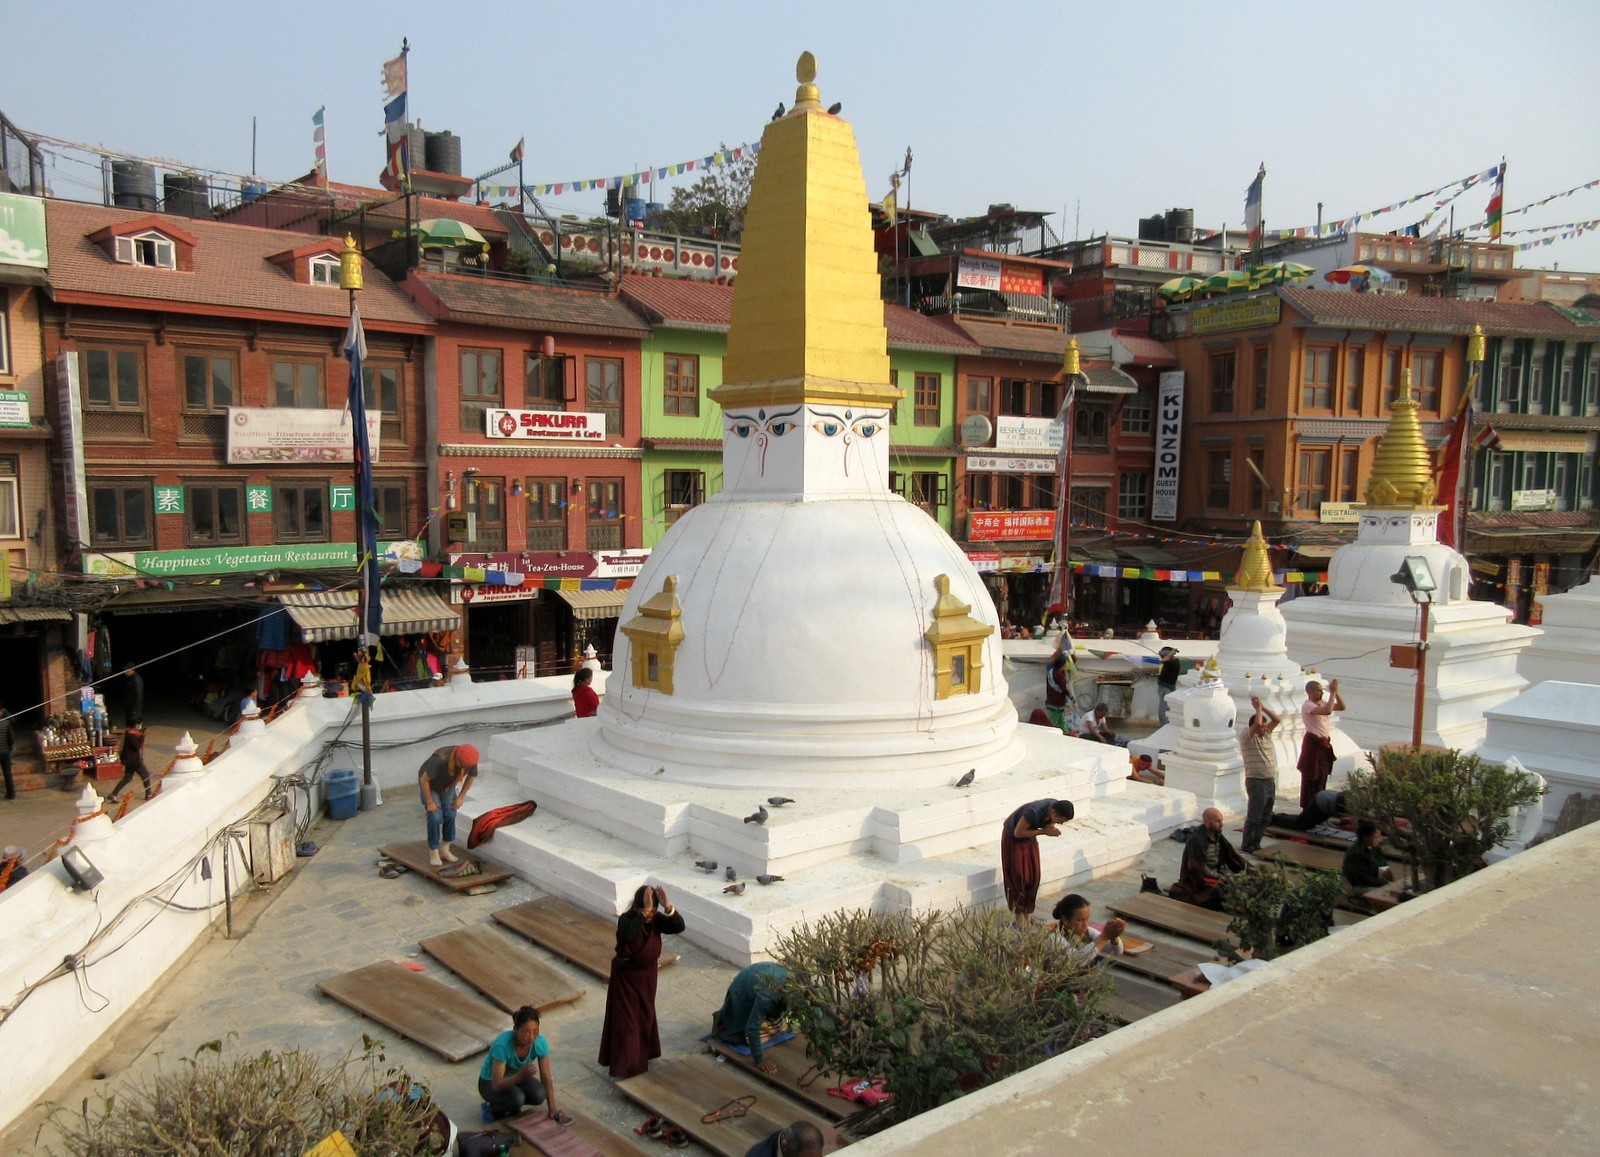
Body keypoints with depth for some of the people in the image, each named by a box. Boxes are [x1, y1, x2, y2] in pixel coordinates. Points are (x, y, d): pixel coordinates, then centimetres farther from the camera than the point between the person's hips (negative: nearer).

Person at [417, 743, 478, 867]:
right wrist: (430, 802, -23)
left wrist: (461, 797, -8)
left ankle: (444, 849, 15)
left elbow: (471, 776, -8)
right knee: (436, 817, -13)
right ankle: (434, 853, 2)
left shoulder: (471, 760, -30)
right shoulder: (440, 760, -45)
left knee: (450, 815, -3)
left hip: (447, 786, 4)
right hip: (429, 784, -4)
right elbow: (423, 780, -32)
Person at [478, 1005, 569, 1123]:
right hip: (490, 1082, -5)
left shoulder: (540, 1042, -23)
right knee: (517, 1098, -33)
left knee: (539, 1095, -24)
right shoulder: (503, 1045, -36)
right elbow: (497, 1085, -36)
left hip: (516, 1077, 5)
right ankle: (496, 1106, -1)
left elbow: (546, 1077, -14)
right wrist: (521, 1075, -52)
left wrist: (552, 1109, -19)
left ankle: (511, 1104, 6)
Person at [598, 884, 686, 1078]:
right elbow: (629, 935, -48)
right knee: (625, 1019, 2)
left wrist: (667, 906, -39)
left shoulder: (656, 918, -13)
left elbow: (679, 927, -25)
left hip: (647, 975, 5)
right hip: (626, 976, -5)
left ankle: (643, 1054, 41)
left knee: (646, 1014, 19)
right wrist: (644, 911, -51)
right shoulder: (626, 919, -26)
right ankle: (623, 1065, 15)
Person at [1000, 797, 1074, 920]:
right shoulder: (1034, 812, -40)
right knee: (1017, 877, -2)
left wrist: (1051, 829, -27)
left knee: (1033, 876, 6)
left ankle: (1027, 912, 19)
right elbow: (1018, 833, -30)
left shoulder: (1057, 806, -20)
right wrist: (1044, 831, -31)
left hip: (1030, 838, 6)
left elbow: (1049, 825, -2)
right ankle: (1018, 914, 10)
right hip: (1012, 838, -6)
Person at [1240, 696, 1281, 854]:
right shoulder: (1247, 737, -11)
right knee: (1254, 816, -4)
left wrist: (1263, 706, 1)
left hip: (1270, 781, 8)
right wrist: (1258, 707, -13)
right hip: (1256, 782, -8)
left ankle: (1256, 844, 22)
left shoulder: (1266, 734, 12)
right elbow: (1257, 723, -27)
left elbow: (1277, 720, 11)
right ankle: (1246, 846, 5)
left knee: (1265, 816, 13)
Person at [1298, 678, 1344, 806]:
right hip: (1313, 743, -8)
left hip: (1325, 743, 9)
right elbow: (1327, 711, -33)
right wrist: (1332, 692, -26)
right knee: (1311, 777, -1)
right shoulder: (1307, 706, -18)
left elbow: (1342, 707, 8)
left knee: (1322, 775, 15)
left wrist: (1336, 692, -4)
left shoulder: (1322, 702, 9)